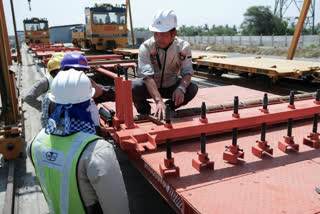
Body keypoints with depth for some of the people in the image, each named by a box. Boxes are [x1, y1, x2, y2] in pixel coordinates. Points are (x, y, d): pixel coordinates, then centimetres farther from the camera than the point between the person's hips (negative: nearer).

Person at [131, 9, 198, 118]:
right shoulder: (146, 47, -23)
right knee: (133, 87, -33)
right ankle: (145, 112, -1)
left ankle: (167, 109, 0)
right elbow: (148, 76, -34)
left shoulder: (183, 47, -15)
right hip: (149, 87, -2)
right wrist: (159, 100, -48)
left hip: (171, 86, 2)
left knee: (192, 88, -23)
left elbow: (187, 72, -15)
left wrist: (181, 88, -39)